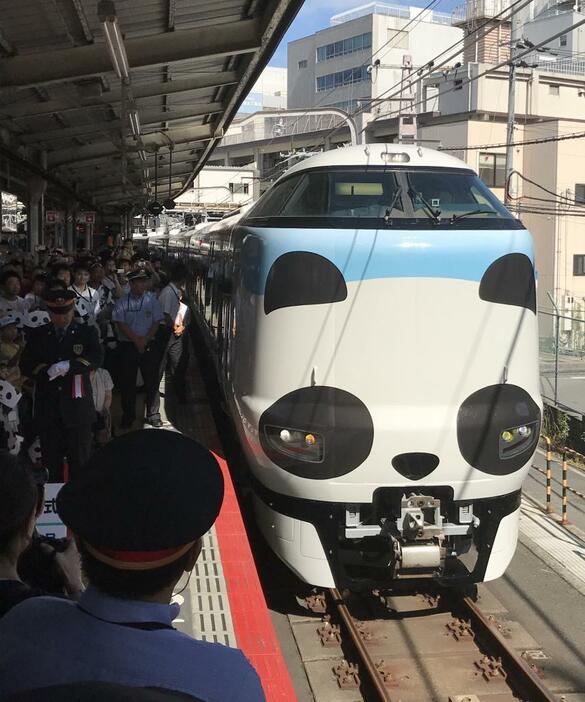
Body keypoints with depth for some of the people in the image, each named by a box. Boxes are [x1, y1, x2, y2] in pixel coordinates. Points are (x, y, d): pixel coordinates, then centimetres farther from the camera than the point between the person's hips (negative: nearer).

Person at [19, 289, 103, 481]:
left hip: (78, 408, -2)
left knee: (80, 462, 4)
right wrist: (46, 371, -13)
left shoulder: (87, 333, 5)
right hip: (47, 409, 2)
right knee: (52, 462, 7)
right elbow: (25, 366, 4)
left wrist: (69, 365, -23)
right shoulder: (37, 335, 10)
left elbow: (97, 358, -11)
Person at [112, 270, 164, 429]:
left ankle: (153, 414, 14)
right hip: (127, 346, 0)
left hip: (149, 345, 0)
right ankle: (128, 415, 20)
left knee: (152, 381, 3)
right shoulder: (122, 302, -1)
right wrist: (136, 340, -13)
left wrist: (145, 340, -11)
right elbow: (120, 324, -6)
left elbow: (157, 322, 0)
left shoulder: (152, 300, 2)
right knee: (127, 382, 7)